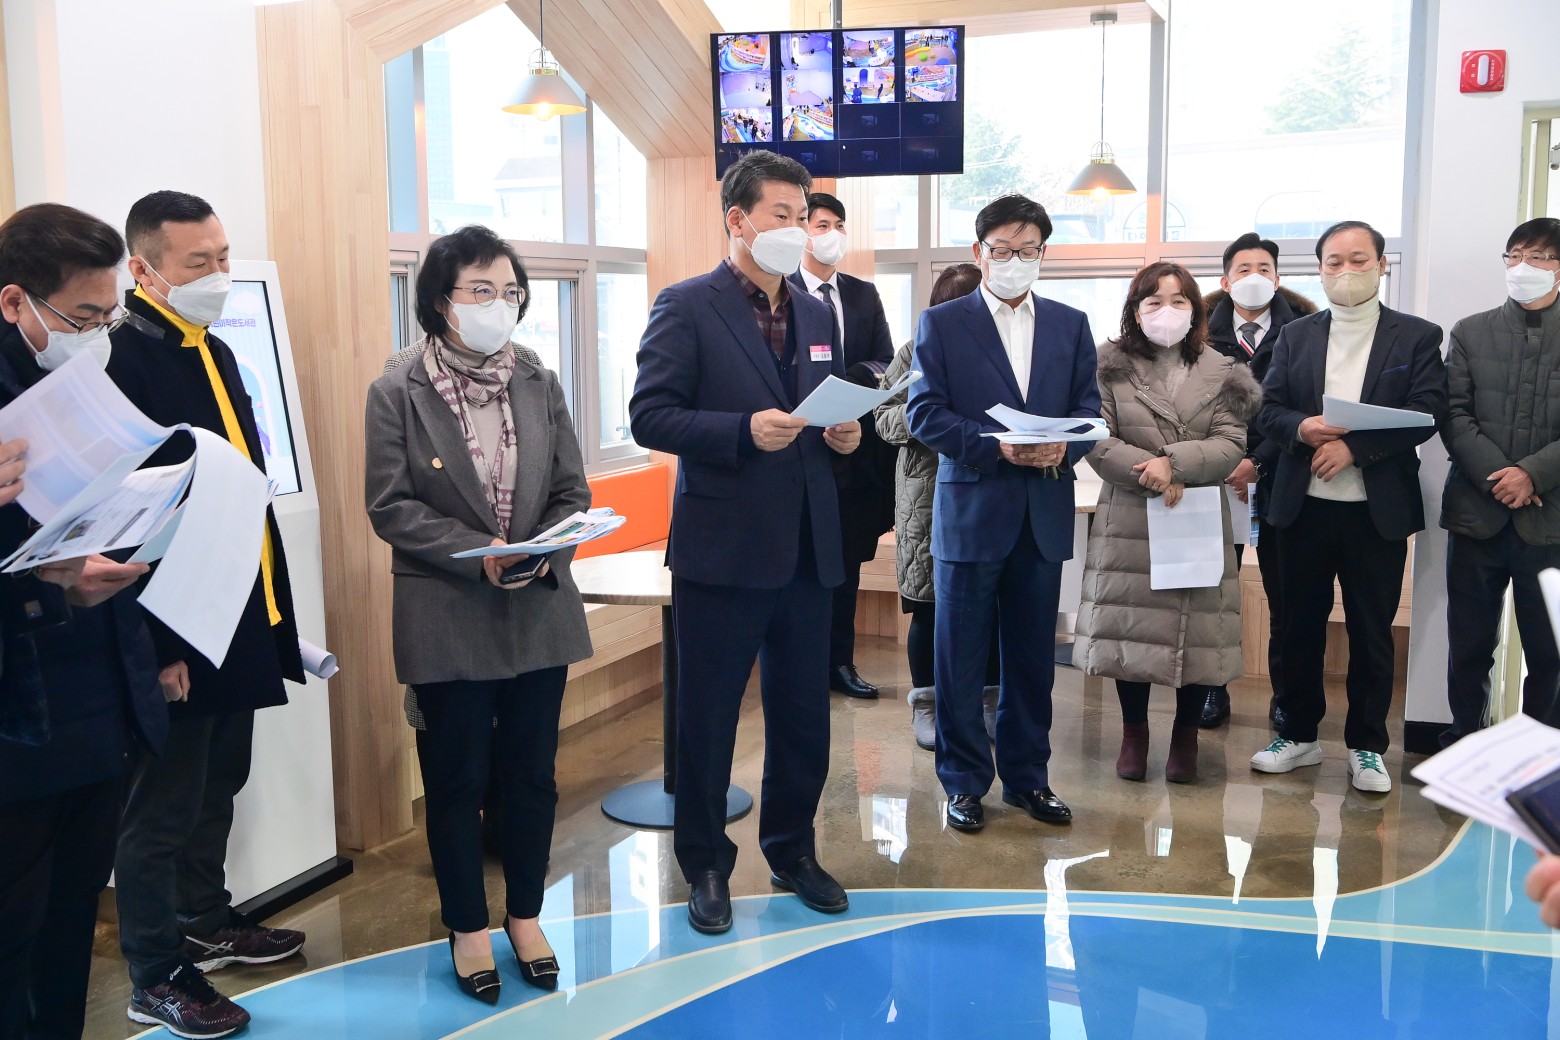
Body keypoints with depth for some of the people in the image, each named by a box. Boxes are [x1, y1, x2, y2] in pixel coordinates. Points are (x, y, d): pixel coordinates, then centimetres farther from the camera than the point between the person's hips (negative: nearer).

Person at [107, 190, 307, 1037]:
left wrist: (272, 605, 17)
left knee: (216, 789, 21)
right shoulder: (117, 363, -16)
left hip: (238, 620, 8)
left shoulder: (215, 355, 12)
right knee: (163, 808, 5)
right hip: (171, 632, -8)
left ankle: (205, 921, 38)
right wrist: (155, 645, -21)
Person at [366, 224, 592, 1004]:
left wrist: (546, 550, -16)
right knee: (456, 780, 9)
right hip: (448, 619, -3)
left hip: (540, 612, 3)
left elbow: (572, 493, 4)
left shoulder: (540, 386, 3)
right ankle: (468, 930, 26)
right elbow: (389, 506, -10)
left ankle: (526, 917, 31)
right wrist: (479, 553, -20)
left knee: (531, 774, 12)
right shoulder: (398, 393, -6)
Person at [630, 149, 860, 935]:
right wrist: (744, 430, -23)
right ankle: (705, 865, 23)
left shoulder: (817, 316, 14)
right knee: (707, 719, 7)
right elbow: (649, 415, -12)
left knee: (804, 716, 14)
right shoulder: (686, 307, -5)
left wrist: (844, 433, -2)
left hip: (807, 550, 6)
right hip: (722, 550, -5)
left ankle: (792, 850, 32)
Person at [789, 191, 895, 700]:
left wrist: (837, 384, -13)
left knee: (848, 562, 11)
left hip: (856, 446, 5)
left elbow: (885, 364, 6)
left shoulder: (864, 295, 11)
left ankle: (840, 663, 21)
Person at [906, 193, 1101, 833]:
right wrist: (997, 446, -18)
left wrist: (1063, 444, -14)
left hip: (1044, 515, 3)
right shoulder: (942, 324, 1)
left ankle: (1027, 776, 24)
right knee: (961, 656, 4)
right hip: (970, 510, -3)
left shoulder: (1070, 324, 11)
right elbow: (924, 413, -6)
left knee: (1033, 655, 11)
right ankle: (965, 781, 16)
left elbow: (1088, 406, 8)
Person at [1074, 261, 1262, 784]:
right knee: (1131, 629, 5)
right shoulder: (1111, 367, 3)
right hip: (1128, 522, -1)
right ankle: (1134, 731, 23)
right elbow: (1096, 440, -6)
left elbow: (1232, 444, -3)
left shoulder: (1220, 374, 7)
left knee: (1198, 634, 2)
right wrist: (1149, 473, -16)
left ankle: (1185, 735, 21)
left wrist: (1174, 464, -17)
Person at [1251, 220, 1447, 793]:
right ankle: (1299, 735, 24)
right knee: (1300, 624, 10)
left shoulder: (1417, 336, 2)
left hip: (1378, 510, -2)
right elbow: (1268, 409, 4)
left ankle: (1367, 746, 19)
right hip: (1304, 507, 2)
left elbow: (1426, 414, -8)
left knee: (1372, 632, 6)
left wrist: (1355, 445, -19)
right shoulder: (1295, 335, 9)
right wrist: (1303, 428, -18)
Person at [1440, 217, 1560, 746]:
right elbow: (1453, 416, 1)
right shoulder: (1471, 332, 9)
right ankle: (1463, 738, 23)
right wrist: (1496, 475, -12)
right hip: (1477, 513, 1)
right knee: (1469, 645, 9)